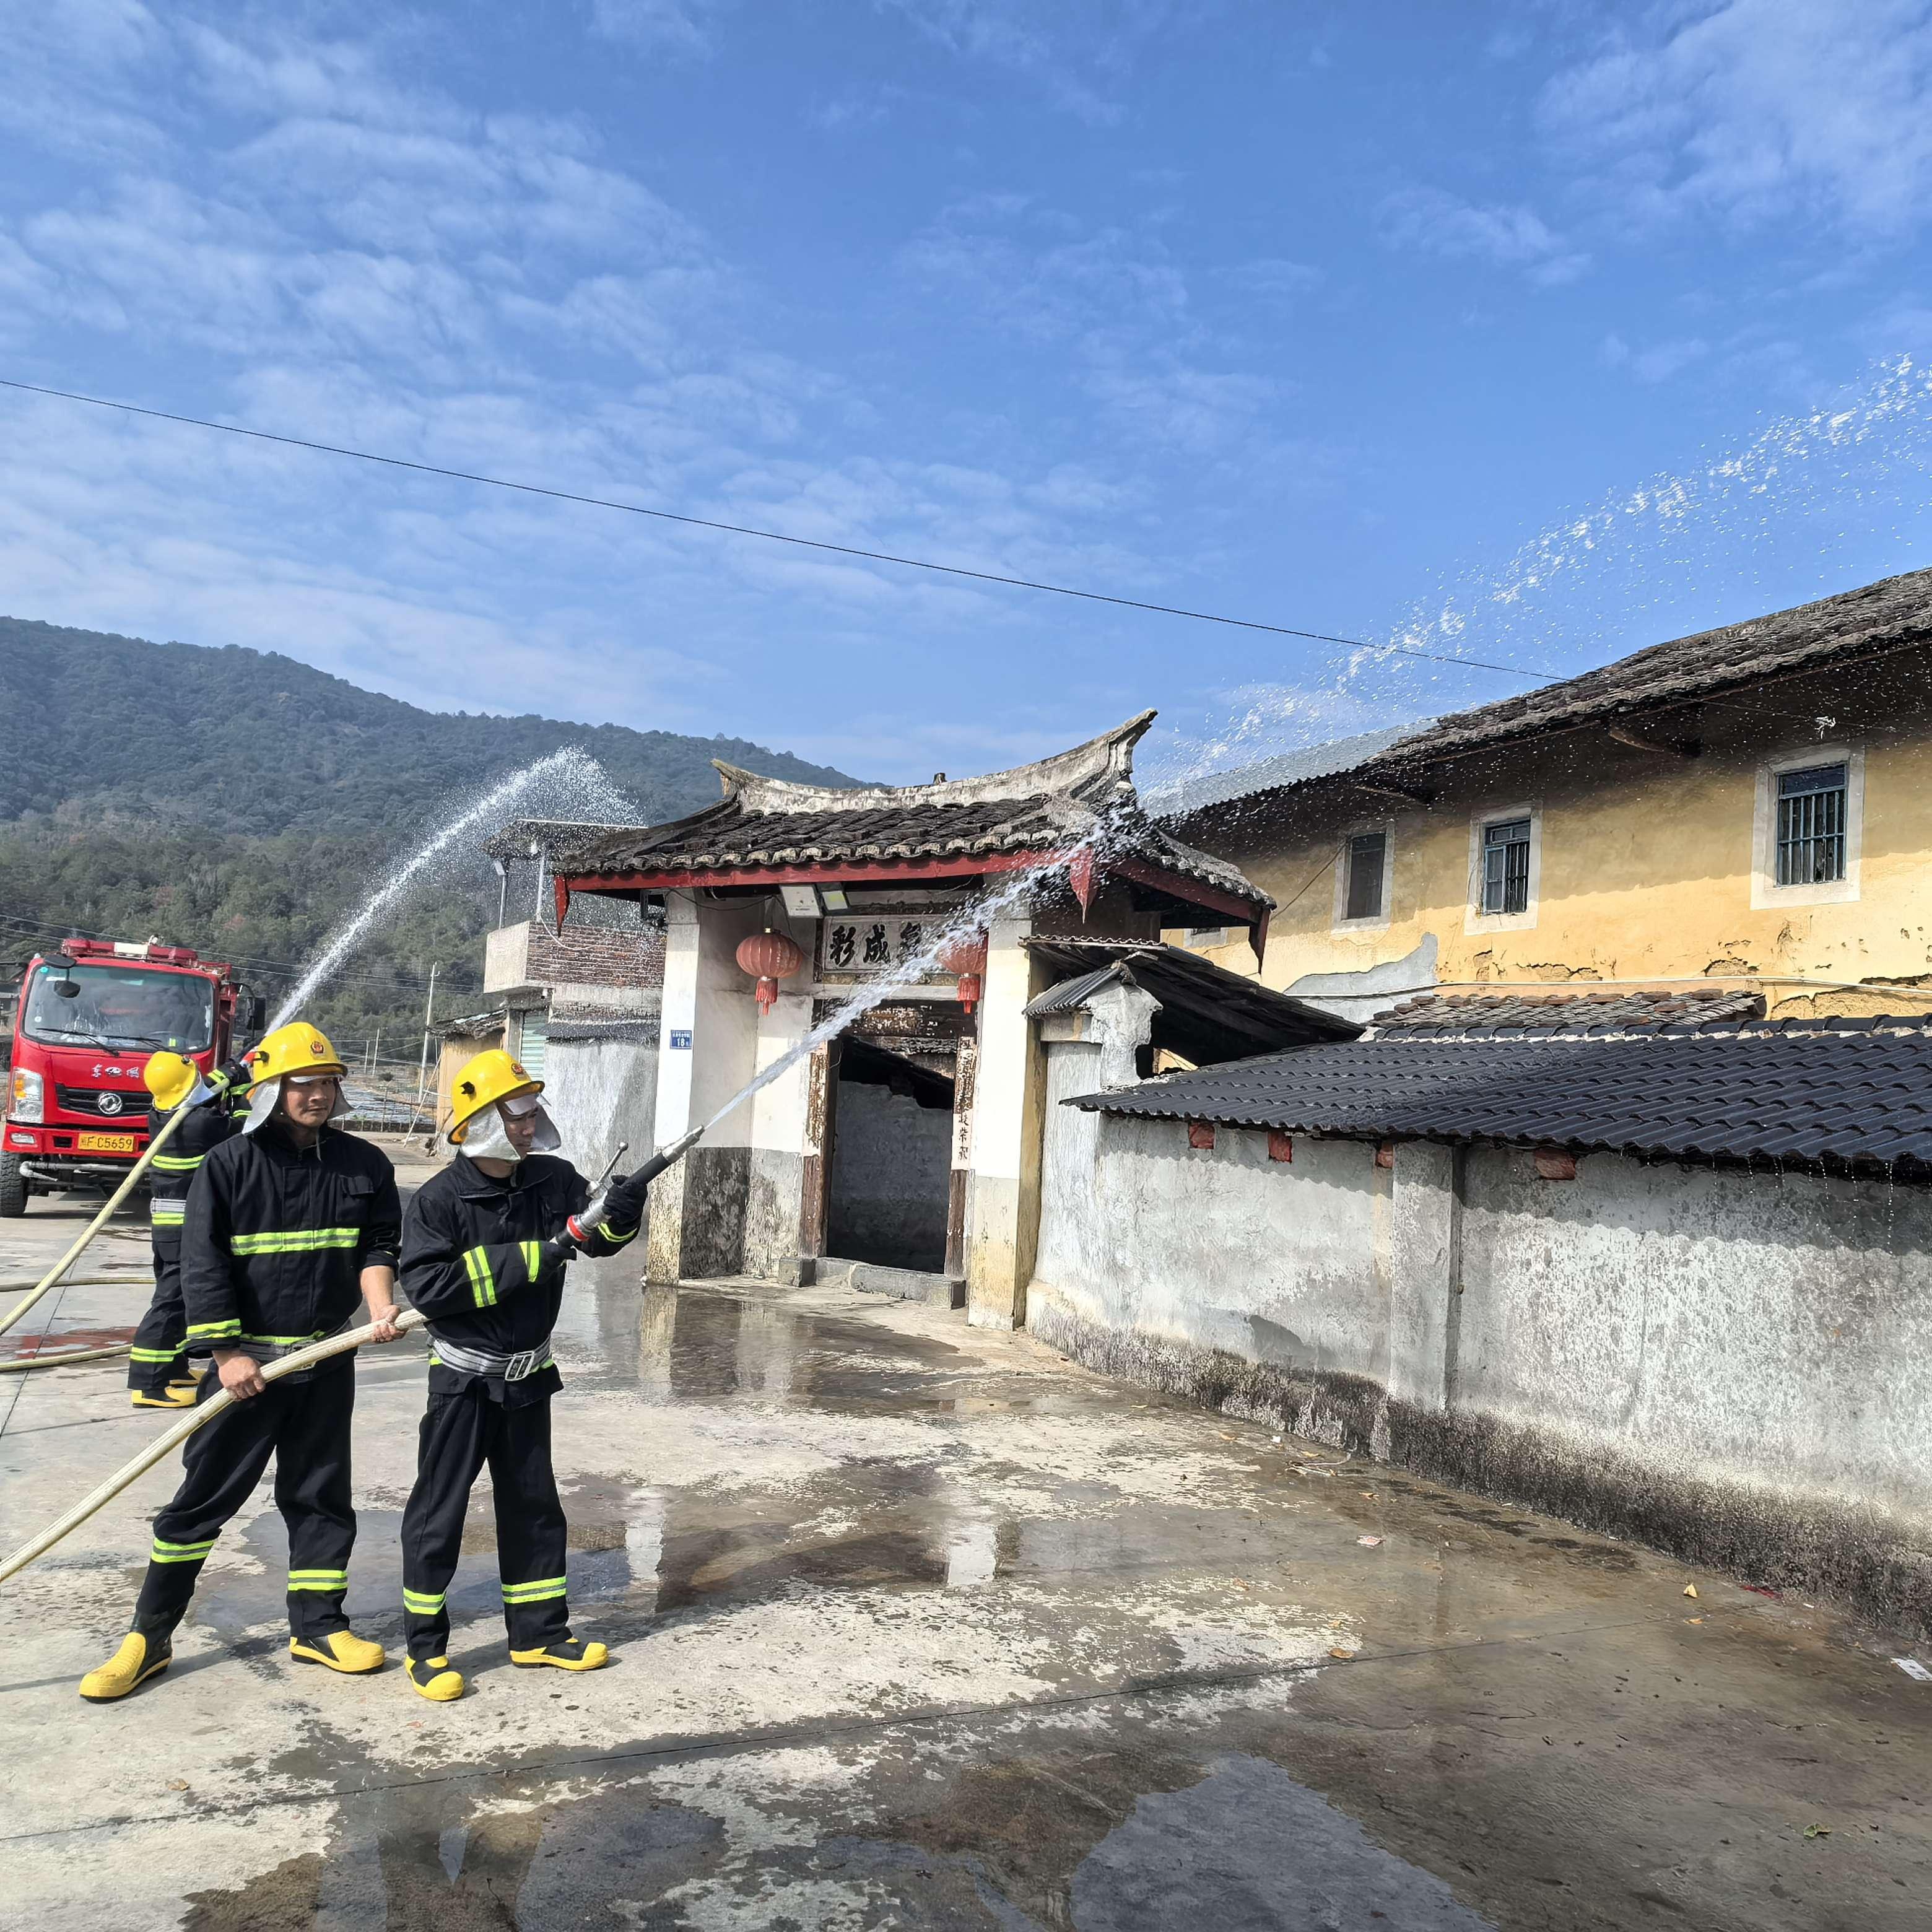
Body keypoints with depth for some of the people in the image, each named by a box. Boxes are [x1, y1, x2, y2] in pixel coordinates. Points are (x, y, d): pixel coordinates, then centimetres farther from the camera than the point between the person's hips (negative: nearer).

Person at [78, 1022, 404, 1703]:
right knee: (203, 1494, 3)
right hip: (245, 1358, -3)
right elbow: (203, 1266, -10)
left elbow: (378, 1245, 6)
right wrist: (227, 1353, -14)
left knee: (320, 1493, 11)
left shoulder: (364, 1165, 0)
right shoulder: (229, 1165, -9)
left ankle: (316, 1624, 24)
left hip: (327, 1360, 3)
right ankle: (149, 1636, 16)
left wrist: (380, 1307, -13)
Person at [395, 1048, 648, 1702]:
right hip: (463, 1378, -5)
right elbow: (427, 1286, -26)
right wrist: (529, 1257, -29)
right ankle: (425, 1647, 19)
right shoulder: (440, 1199, -17)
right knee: (439, 1509, 4)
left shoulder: (553, 1180, -3)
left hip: (527, 1377, 5)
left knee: (533, 1505, 15)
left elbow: (598, 1237, 1)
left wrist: (619, 1216, -24)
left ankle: (540, 1631, 29)